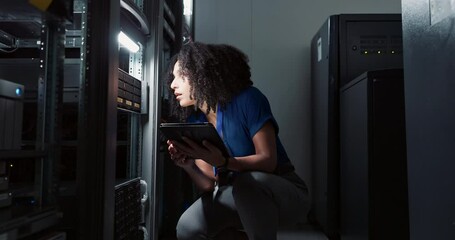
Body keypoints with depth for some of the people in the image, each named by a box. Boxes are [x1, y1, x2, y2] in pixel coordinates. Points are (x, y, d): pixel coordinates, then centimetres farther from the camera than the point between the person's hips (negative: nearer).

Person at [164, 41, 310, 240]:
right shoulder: (194, 122, -2)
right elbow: (209, 185, -6)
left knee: (247, 182, -38)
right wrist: (189, 166, -26)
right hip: (237, 197, 6)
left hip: (286, 193, -5)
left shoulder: (247, 99, -18)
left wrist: (223, 163, -38)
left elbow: (268, 160, -23)